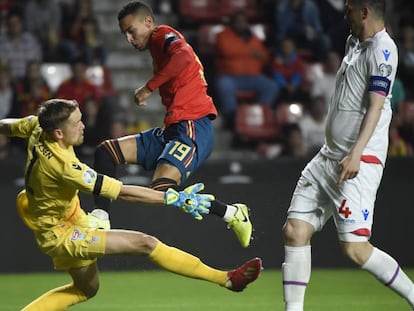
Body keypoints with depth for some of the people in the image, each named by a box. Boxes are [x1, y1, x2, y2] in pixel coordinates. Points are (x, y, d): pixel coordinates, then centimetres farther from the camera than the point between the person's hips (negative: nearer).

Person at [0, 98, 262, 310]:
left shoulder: (37, 128, -12)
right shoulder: (64, 167, -35)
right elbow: (122, 193, -34)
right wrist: (175, 198, -32)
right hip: (62, 235, -10)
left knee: (86, 288, 26)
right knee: (145, 243, -18)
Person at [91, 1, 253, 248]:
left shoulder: (164, 35, -5)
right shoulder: (157, 46, 24)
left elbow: (184, 56, -27)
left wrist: (148, 88, -20)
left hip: (193, 128, -10)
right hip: (172, 130, 10)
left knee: (161, 189, -28)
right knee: (106, 152, 7)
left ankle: (233, 213, -13)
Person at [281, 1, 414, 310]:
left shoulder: (382, 49, -12)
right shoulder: (355, 42, 17)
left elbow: (375, 105, -21)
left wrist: (356, 153, -31)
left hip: (359, 162, -9)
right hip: (329, 156, 9)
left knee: (355, 248, -14)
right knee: (295, 231, 1)